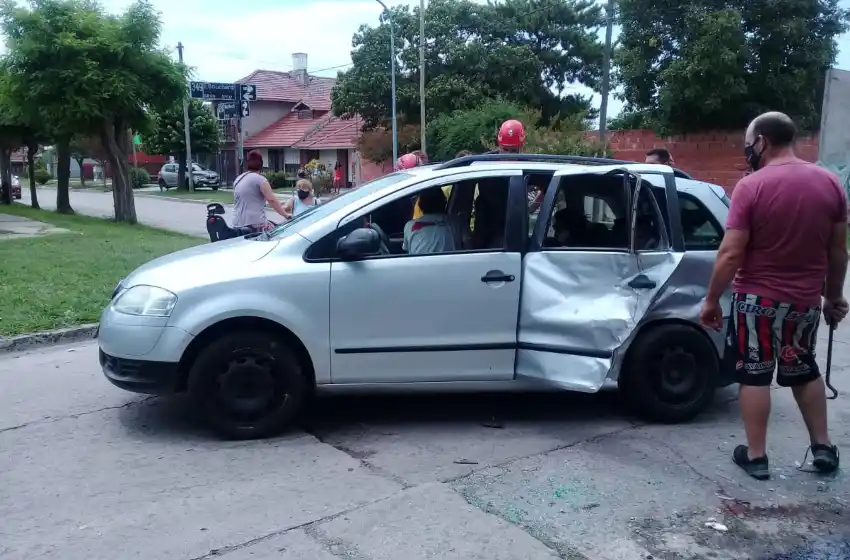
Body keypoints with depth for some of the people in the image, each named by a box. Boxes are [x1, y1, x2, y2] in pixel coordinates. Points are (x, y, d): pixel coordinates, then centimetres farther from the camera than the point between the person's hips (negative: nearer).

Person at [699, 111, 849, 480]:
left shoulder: (751, 186, -16)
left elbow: (731, 255, -18)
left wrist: (711, 300, -8)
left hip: (758, 299, -5)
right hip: (806, 300, 5)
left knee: (755, 376, 6)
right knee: (804, 371, 23)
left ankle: (755, 457, 13)